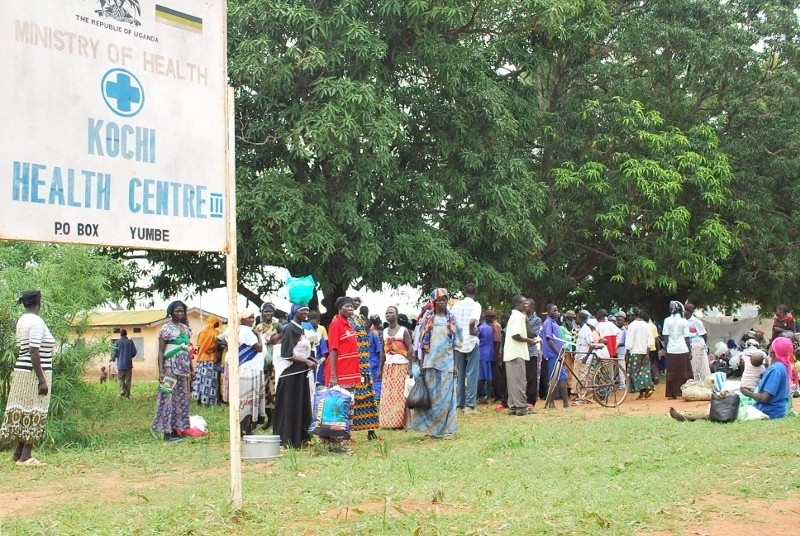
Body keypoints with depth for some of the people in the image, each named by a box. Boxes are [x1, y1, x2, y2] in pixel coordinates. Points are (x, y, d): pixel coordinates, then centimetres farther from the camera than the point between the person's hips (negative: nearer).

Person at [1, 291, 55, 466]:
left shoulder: (23, 320, 13)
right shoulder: (36, 321, -16)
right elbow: (34, 353, -22)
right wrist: (42, 380, -21)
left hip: (23, 372, 9)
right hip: (34, 374, -9)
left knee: (23, 412, 13)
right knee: (33, 413, -5)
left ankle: (18, 453, 18)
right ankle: (25, 457, -3)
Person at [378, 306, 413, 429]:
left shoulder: (403, 330, -4)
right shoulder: (385, 332, 12)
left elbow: (410, 349, -7)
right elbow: (383, 351, 15)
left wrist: (410, 368, -14)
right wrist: (380, 368, 9)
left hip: (402, 366, -5)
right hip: (388, 367, 5)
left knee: (400, 395, -4)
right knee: (387, 396, 2)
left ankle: (400, 422, -2)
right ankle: (389, 422, 6)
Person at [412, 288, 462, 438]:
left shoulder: (451, 319, 7)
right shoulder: (427, 318, 5)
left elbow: (455, 344, 6)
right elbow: (423, 343, 4)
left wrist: (455, 364, 0)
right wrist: (421, 364, -1)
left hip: (447, 362, 0)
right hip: (430, 362, 0)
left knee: (446, 396, 0)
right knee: (430, 395, 2)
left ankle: (447, 428, 4)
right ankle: (430, 427, 9)